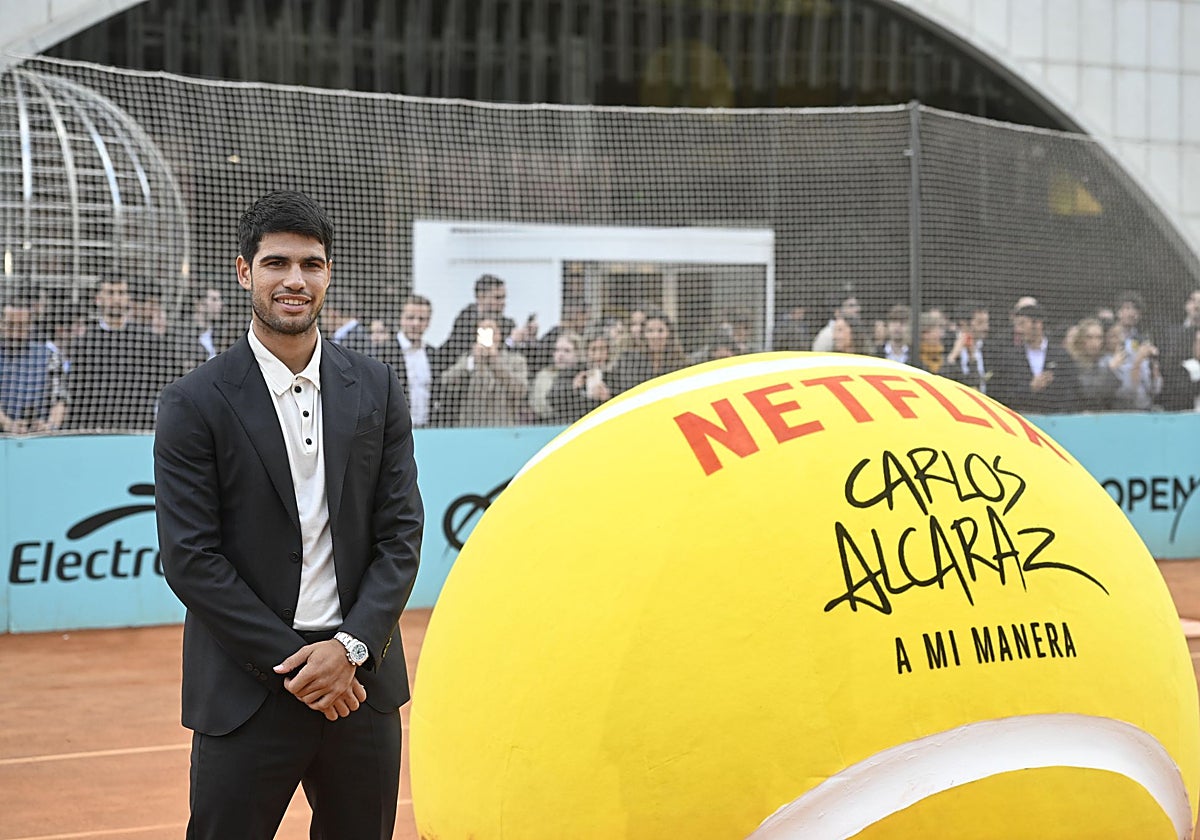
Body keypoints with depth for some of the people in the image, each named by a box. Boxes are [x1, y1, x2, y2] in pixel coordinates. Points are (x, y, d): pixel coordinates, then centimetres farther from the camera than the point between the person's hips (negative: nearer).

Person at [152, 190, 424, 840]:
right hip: (247, 696, -3)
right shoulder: (194, 404, -5)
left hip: (361, 683, 3)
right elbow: (189, 559, -9)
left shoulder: (376, 389, 6)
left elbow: (401, 534, 4)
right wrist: (291, 663, -11)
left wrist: (351, 647, -9)